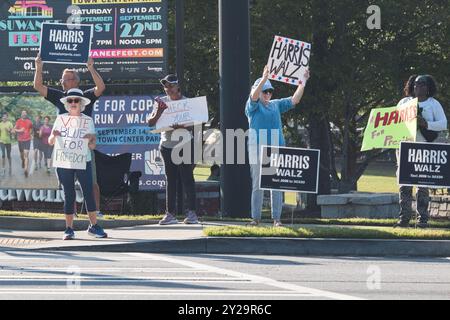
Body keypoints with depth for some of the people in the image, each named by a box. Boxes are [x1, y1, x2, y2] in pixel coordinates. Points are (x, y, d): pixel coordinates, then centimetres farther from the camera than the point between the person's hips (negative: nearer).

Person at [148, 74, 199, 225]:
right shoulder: (162, 102, 7)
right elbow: (151, 123, 3)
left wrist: (181, 126, -26)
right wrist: (159, 112, -16)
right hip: (167, 144, 4)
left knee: (187, 177, -8)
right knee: (170, 179, 6)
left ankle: (192, 212, -6)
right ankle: (170, 214, 8)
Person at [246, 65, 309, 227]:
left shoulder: (276, 105, 15)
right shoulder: (252, 106, 3)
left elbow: (294, 100, 10)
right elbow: (254, 96, -17)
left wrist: (303, 82, -2)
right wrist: (264, 79, -32)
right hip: (257, 149, -3)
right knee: (257, 185, 0)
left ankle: (276, 218, 1)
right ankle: (255, 218, 2)